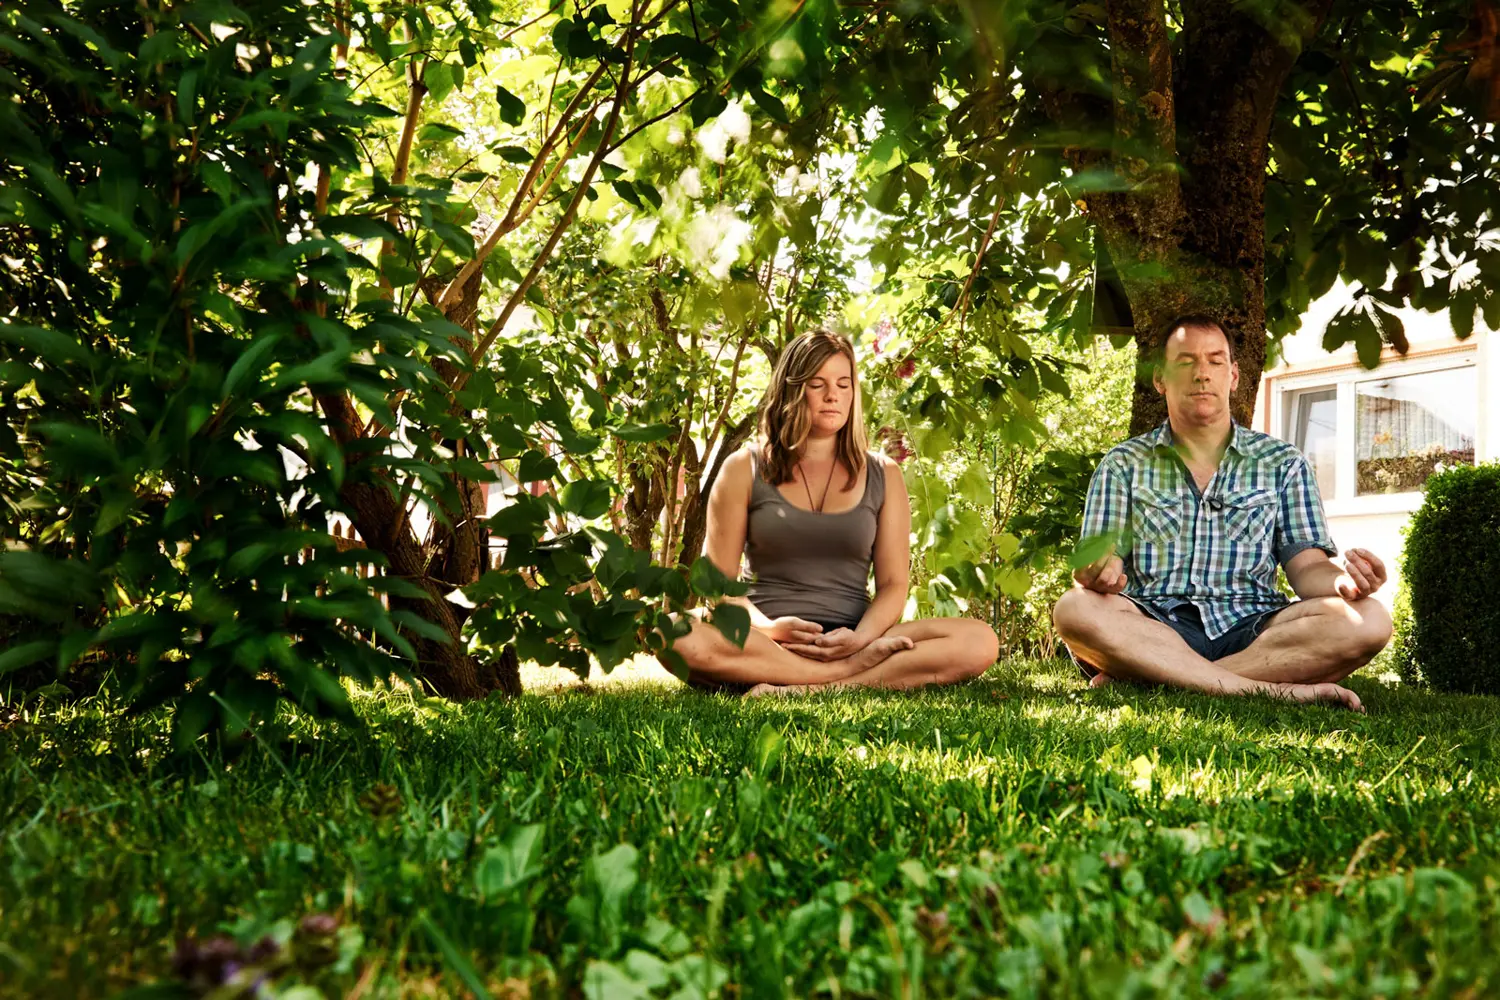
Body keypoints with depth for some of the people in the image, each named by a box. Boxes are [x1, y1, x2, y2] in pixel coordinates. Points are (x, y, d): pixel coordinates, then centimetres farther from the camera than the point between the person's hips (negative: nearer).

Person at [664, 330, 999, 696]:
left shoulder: (884, 476, 14)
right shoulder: (744, 469, 9)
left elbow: (893, 584, 8)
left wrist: (860, 637, -14)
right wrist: (765, 628, -16)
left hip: (849, 639, 2)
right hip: (766, 643, -2)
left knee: (979, 641, -24)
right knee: (678, 634, -36)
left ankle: (802, 689, -32)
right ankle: (859, 668, -30)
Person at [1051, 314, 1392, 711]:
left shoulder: (1283, 463, 17)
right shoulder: (1123, 466, 15)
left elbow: (1306, 567, 9)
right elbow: (1101, 562, 4)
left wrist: (1344, 582, -16)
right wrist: (1100, 572, -23)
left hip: (1250, 631, 2)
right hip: (1152, 630, -1)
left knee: (1367, 621, -27)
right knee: (1076, 610, -33)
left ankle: (1141, 680, -32)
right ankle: (1267, 688, -35)